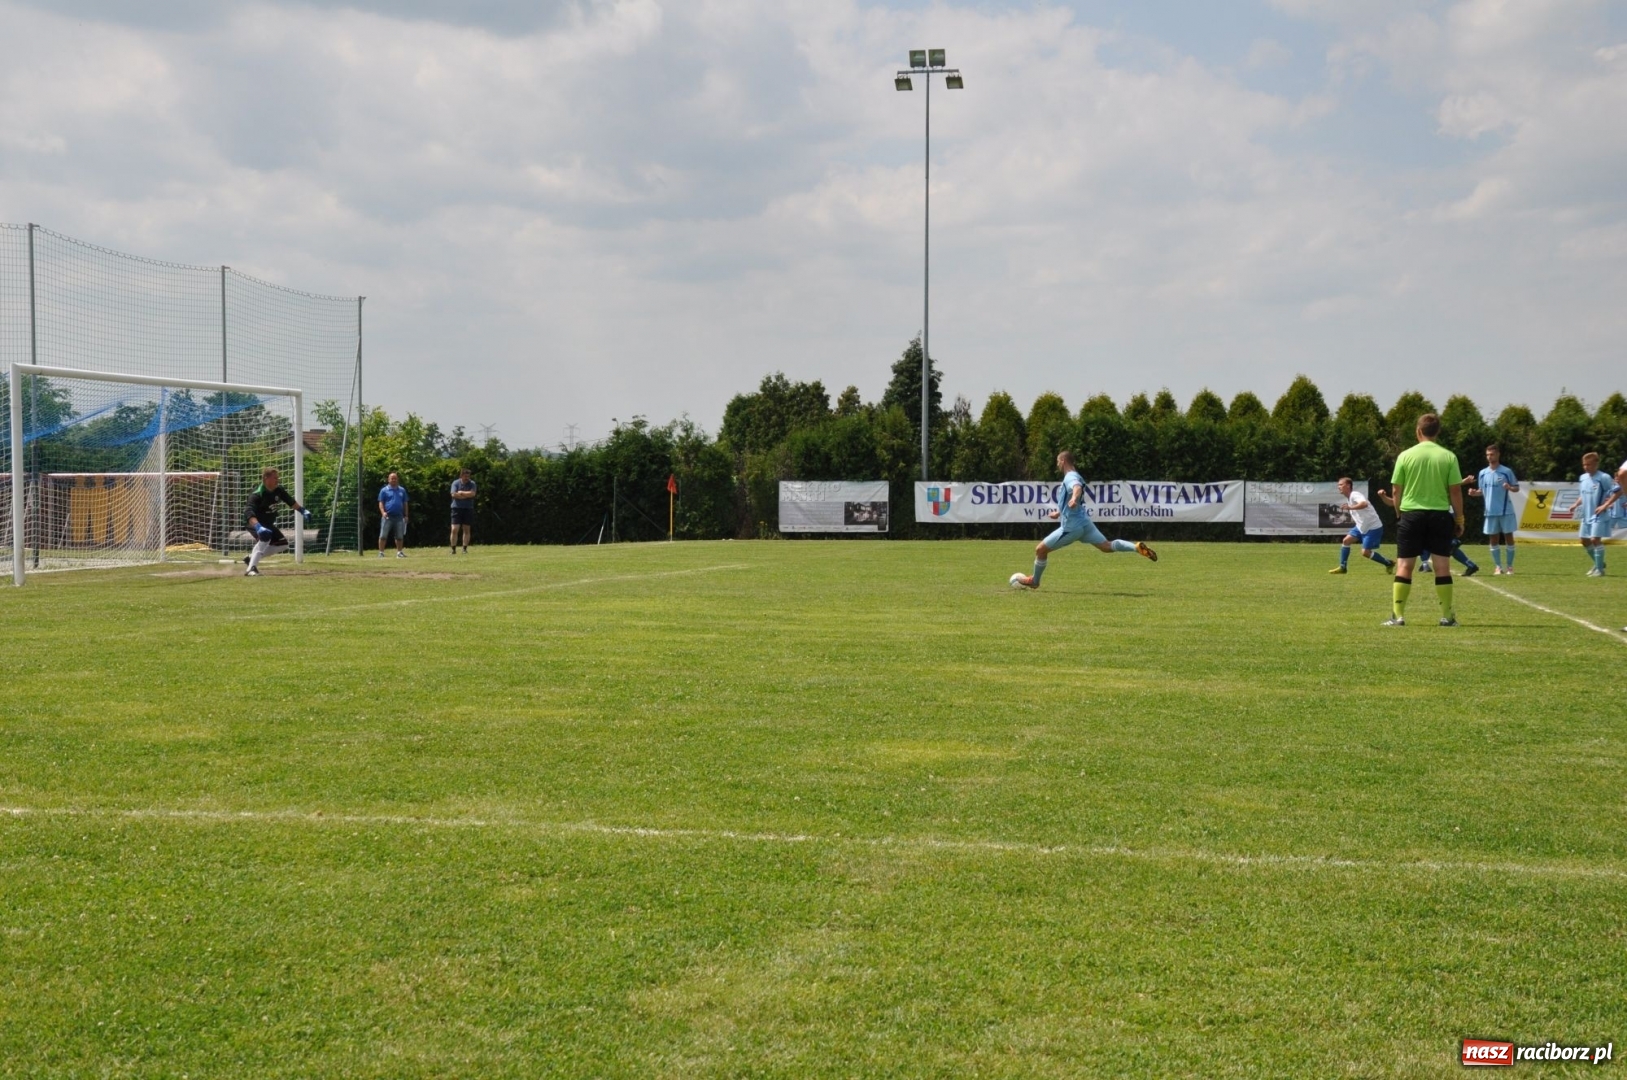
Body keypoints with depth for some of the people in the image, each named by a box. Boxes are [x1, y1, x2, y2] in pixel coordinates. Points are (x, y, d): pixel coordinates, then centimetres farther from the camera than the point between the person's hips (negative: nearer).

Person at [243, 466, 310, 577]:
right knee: (265, 536, -36)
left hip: (269, 524, 8)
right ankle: (251, 569, -37)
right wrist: (258, 527, -60)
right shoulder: (256, 495, -31)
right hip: (255, 524, -8)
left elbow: (290, 500, 10)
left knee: (283, 544, 10)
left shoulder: (278, 490, -9)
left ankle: (251, 557, 15)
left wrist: (302, 510, 6)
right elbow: (249, 513, -45)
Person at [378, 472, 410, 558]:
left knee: (400, 536, 6)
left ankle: (399, 552, 14)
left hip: (399, 517, 3)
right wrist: (383, 512, -16)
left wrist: (406, 515, 10)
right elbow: (381, 502, 0)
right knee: (383, 535, -5)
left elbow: (405, 504, 16)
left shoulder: (402, 490, 13)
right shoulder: (384, 490, 4)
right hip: (387, 517, -3)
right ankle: (381, 552, -3)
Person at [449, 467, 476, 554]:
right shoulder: (455, 483, 2)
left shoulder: (472, 484, 4)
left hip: (468, 509, 1)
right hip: (457, 508, -1)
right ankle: (453, 549, -2)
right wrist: (467, 495, -10)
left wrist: (461, 493, -10)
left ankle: (465, 549, 11)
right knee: (454, 529, -7)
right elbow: (454, 495, -12)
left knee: (466, 530, 5)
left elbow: (472, 493, -13)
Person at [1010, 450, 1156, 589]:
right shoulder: (1073, 477, 17)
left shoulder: (1070, 477, -14)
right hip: (1083, 522, 10)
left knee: (1040, 549, 2)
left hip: (1072, 526, -10)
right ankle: (1137, 547, -16)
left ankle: (1034, 581, 18)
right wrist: (1059, 513, 46)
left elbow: (1077, 488, -39)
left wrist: (1074, 499, -61)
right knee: (1107, 546, 2)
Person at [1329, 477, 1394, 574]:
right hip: (1361, 526, 9)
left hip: (1373, 527, -9)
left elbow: (1364, 504, -41)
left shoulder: (1355, 495, -19)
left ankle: (1389, 564, 9)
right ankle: (1343, 567, 5)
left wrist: (1350, 507, -46)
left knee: (1365, 552, -9)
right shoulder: (1349, 498, 11)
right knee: (1346, 540, -1)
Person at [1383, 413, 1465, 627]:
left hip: (1411, 515, -1)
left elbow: (1396, 490, 1)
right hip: (1440, 515, 1)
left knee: (1404, 565, 3)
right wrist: (1459, 519, 8)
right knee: (1442, 565, 7)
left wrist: (1399, 512, 16)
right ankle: (1447, 616, 10)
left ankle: (1397, 615, 0)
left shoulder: (1406, 455, -2)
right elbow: (1455, 491, -1)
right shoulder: (1448, 457, -1)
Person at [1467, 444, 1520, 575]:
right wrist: (1474, 492, -7)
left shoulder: (1507, 471, -4)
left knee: (1508, 537, 2)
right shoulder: (1483, 473, 7)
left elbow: (1517, 488, 0)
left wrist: (1510, 487, -22)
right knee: (1493, 539, 5)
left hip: (1506, 511, -4)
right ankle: (1498, 566, 12)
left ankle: (1509, 566, 10)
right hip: (1490, 511, 4)